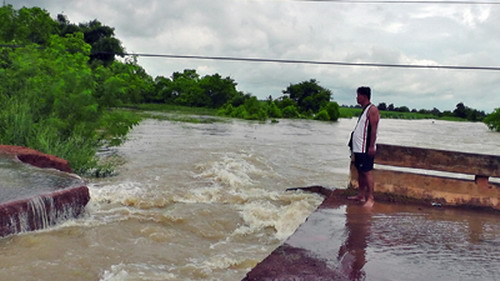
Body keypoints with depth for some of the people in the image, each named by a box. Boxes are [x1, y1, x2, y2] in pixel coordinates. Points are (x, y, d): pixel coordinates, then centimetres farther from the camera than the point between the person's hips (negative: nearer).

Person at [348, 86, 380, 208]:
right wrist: (353, 144, 20)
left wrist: (371, 146, -21)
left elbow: (374, 129, -17)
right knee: (360, 171, 12)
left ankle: (370, 198, -4)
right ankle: (361, 195, 19)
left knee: (367, 172, -8)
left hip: (366, 148, -10)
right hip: (358, 147, 10)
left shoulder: (372, 109, -10)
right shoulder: (364, 110, 18)